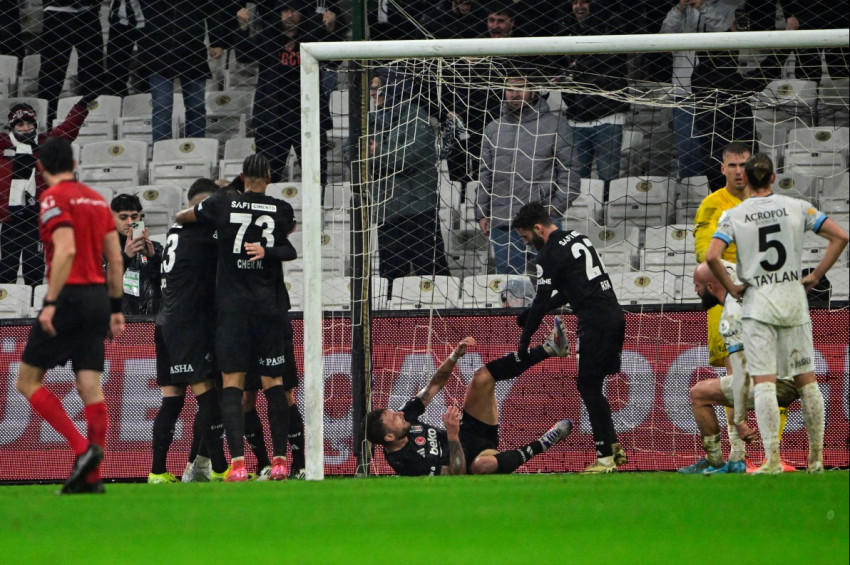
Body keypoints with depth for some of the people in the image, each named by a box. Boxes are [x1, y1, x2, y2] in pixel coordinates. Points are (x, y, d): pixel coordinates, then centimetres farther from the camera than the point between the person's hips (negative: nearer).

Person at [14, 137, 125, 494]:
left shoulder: (54, 199, -7)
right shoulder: (97, 200, 15)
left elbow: (66, 250, -20)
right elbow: (115, 258, 14)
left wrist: (50, 301, -21)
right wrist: (116, 309, 18)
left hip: (70, 296, -7)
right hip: (98, 297, 7)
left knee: (27, 380, 1)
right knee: (90, 387, 3)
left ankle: (82, 449, -12)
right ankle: (92, 477, -1)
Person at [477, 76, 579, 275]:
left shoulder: (555, 126, 2)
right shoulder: (494, 129, 14)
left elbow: (570, 175, 1)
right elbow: (485, 175, 17)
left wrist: (555, 207, -10)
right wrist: (482, 214, 10)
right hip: (501, 225, 4)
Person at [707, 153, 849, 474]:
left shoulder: (734, 216, -4)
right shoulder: (796, 208, 2)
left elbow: (712, 256, -17)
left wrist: (731, 287, -2)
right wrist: (816, 276, 5)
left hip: (757, 303, -2)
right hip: (794, 301, 2)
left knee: (763, 381, -4)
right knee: (806, 379, 10)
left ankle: (772, 458, -14)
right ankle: (816, 456, 12)